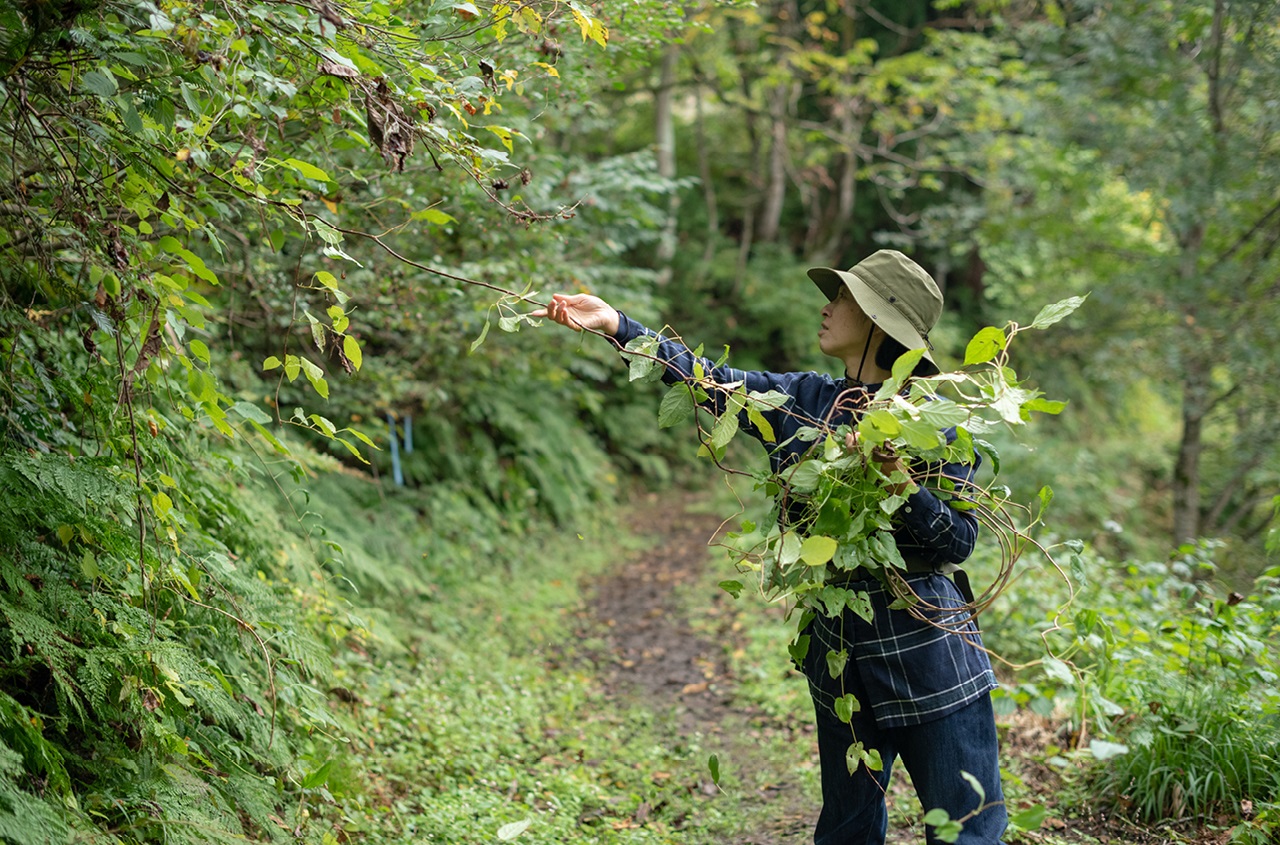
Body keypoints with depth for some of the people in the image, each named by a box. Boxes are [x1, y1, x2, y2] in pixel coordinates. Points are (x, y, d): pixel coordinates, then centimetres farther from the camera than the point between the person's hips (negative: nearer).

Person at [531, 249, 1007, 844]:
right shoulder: (802, 400, 5)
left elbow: (960, 543, -10)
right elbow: (711, 380, 6)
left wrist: (905, 486, -27)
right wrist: (615, 324, 3)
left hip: (928, 651, -5)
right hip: (840, 650, 5)